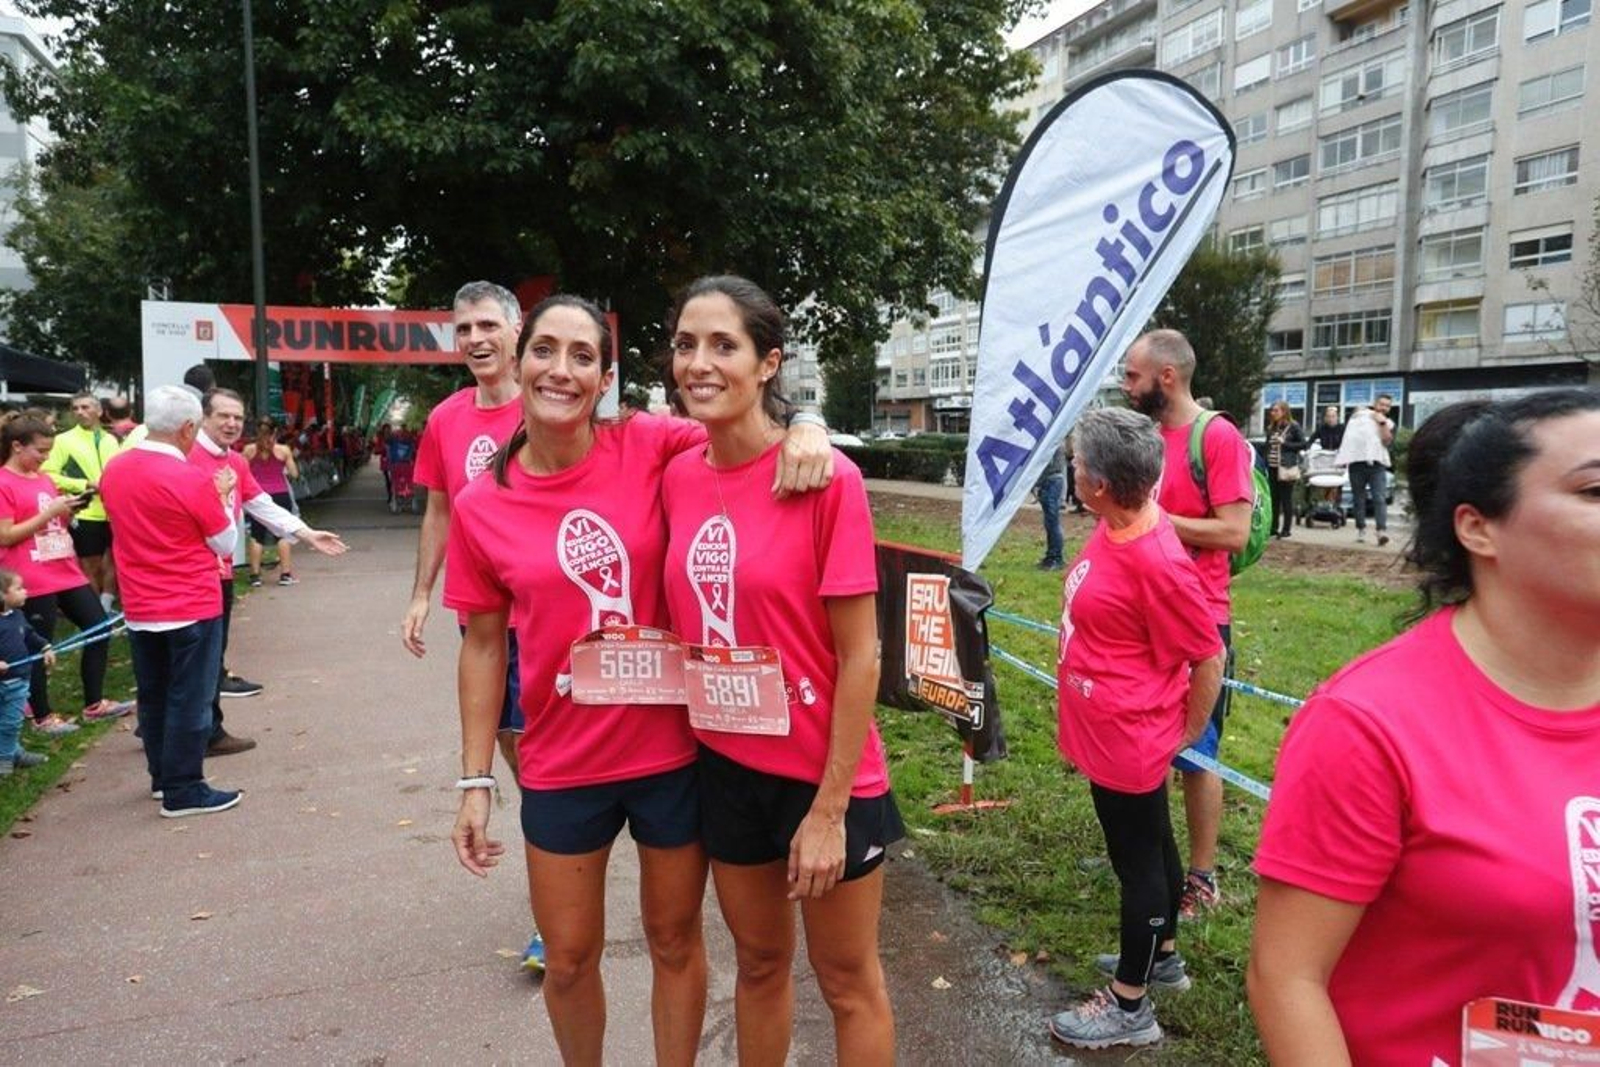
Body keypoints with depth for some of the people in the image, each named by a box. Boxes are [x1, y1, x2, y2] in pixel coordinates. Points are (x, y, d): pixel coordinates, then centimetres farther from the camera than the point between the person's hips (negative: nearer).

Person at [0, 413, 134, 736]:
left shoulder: (44, 479, 13)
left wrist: (70, 511, 1)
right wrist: (50, 512, -19)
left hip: (67, 571, 8)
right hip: (35, 582, -8)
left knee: (99, 628, 10)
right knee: (40, 648, 2)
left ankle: (94, 704, 20)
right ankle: (42, 717, 16)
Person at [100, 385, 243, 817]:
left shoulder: (113, 471, 2)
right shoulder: (192, 480, -18)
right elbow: (225, 544, -9)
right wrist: (223, 497, 4)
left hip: (139, 609, 7)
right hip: (192, 607, -7)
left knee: (153, 696, 17)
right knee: (189, 700, 1)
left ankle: (161, 776, 30)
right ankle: (184, 791, 7)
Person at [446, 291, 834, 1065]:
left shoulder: (649, 448, -9)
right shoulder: (480, 506, -5)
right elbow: (484, 645, 2)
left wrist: (807, 431, -26)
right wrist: (475, 781, 2)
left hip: (673, 749, -1)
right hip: (562, 767, 1)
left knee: (674, 941, 18)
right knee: (569, 957, 17)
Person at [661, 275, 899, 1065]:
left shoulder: (827, 478, -17)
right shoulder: (678, 477, -1)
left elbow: (860, 657, -15)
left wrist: (829, 809, -14)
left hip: (822, 770, -4)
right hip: (723, 765, 5)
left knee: (848, 981, 15)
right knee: (760, 961, 24)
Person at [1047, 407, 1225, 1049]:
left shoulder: (1157, 563, -29)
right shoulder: (1116, 526, -3)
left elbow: (1209, 659, -19)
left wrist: (1188, 733, -4)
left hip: (1127, 741, -9)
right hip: (1109, 734, 9)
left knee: (1137, 863, 7)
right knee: (1152, 847, 24)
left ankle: (1129, 1008, 25)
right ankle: (1162, 956, 45)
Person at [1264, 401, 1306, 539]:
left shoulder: (1293, 427, -4)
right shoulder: (1271, 428, 14)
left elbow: (1303, 444, -6)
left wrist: (1284, 443, -13)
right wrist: (1265, 465, 9)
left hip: (1286, 468, -6)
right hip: (1272, 467, 6)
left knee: (1286, 499, -2)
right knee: (1274, 498, 8)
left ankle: (1287, 529, 3)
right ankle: (1273, 527, 14)